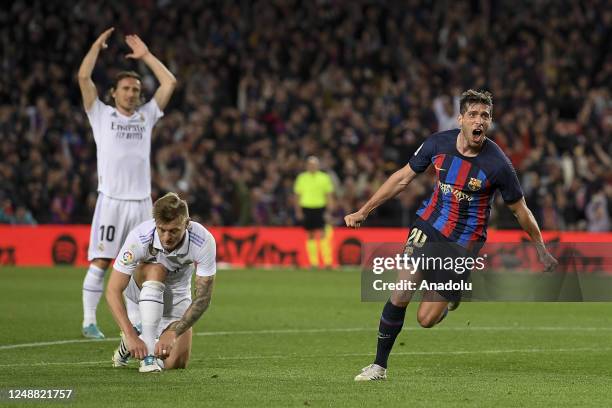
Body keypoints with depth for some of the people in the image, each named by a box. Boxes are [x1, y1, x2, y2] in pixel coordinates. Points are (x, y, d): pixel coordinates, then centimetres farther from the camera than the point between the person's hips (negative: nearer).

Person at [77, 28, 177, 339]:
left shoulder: (146, 116, 15)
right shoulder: (101, 114, 6)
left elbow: (169, 82, 15)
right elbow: (83, 77, -2)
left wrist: (145, 55, 15)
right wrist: (97, 45, 5)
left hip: (141, 202, 4)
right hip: (111, 200, -4)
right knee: (100, 263, -5)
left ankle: (134, 323, 11)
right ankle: (89, 321, -1)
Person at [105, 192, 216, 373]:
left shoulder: (204, 241, -33)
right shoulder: (139, 238, -35)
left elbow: (203, 297, -30)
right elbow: (113, 291, -33)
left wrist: (173, 333, -41)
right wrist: (130, 335, -44)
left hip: (176, 293, 1)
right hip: (140, 283, -1)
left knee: (177, 363, -12)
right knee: (156, 270, -37)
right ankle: (147, 352, -31)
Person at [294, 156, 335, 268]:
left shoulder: (324, 178, 2)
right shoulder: (302, 178, 6)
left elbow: (329, 195, 5)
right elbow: (298, 195, 9)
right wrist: (298, 211, 3)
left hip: (320, 208, -2)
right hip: (306, 208, 2)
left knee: (323, 235, -11)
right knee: (310, 236, 5)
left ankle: (328, 262, -13)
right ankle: (313, 262, 10)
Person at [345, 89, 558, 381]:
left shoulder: (497, 164, -19)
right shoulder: (438, 143, -10)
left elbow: (520, 210, -4)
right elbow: (403, 177, 4)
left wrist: (541, 250, 4)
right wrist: (364, 211, 5)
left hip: (464, 242, -3)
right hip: (429, 226, 3)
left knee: (426, 319, -4)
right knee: (399, 296, -13)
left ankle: (453, 298, 30)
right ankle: (379, 365, 3)